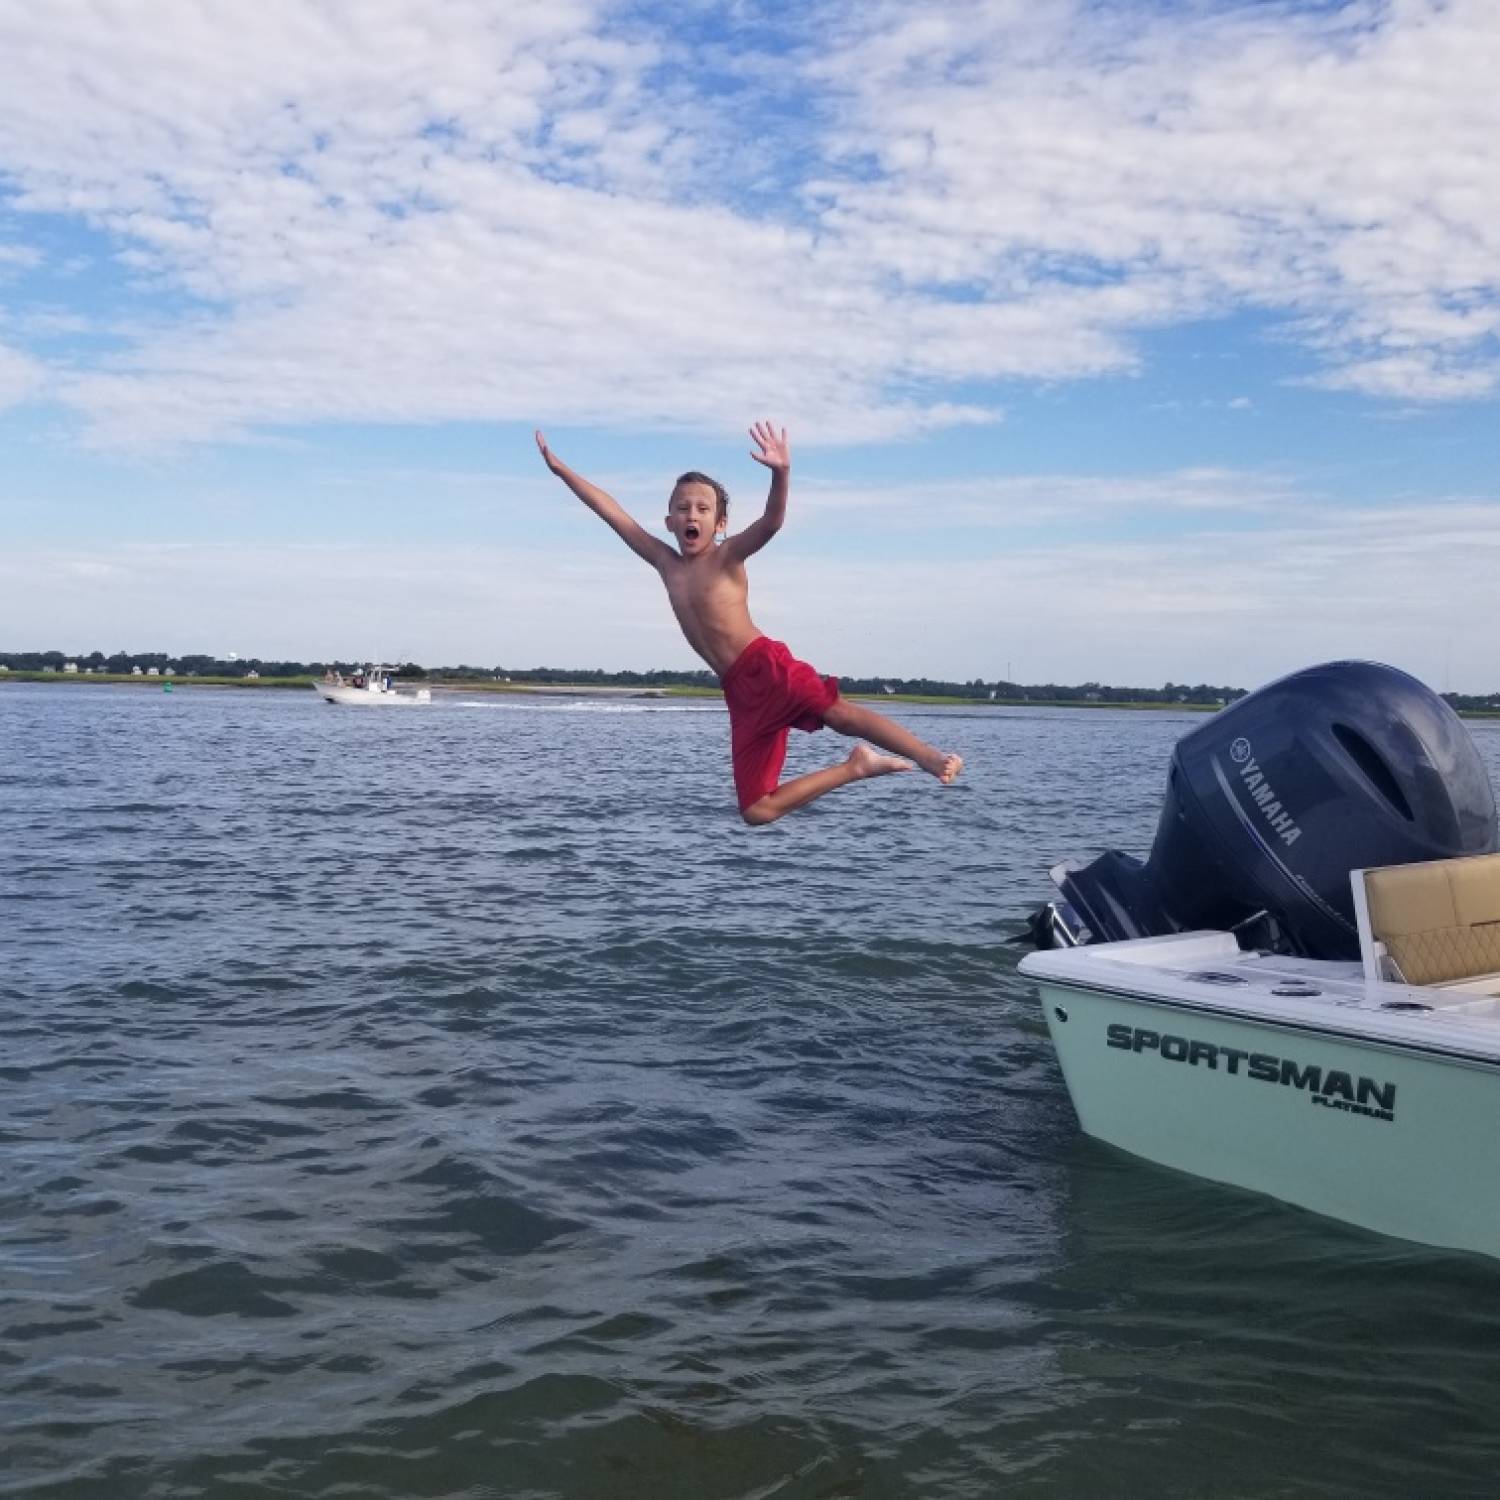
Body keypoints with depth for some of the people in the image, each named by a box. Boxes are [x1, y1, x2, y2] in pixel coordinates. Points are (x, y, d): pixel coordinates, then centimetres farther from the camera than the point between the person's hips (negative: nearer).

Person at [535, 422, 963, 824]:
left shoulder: (727, 557, 2)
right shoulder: (666, 564, 17)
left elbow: (772, 522, -18)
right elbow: (611, 511, 20)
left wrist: (781, 472, -37)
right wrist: (559, 468, 23)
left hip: (768, 666, -5)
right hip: (740, 692, 5)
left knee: (836, 710, -33)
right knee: (757, 811, -3)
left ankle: (931, 758, -39)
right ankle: (856, 766, 7)